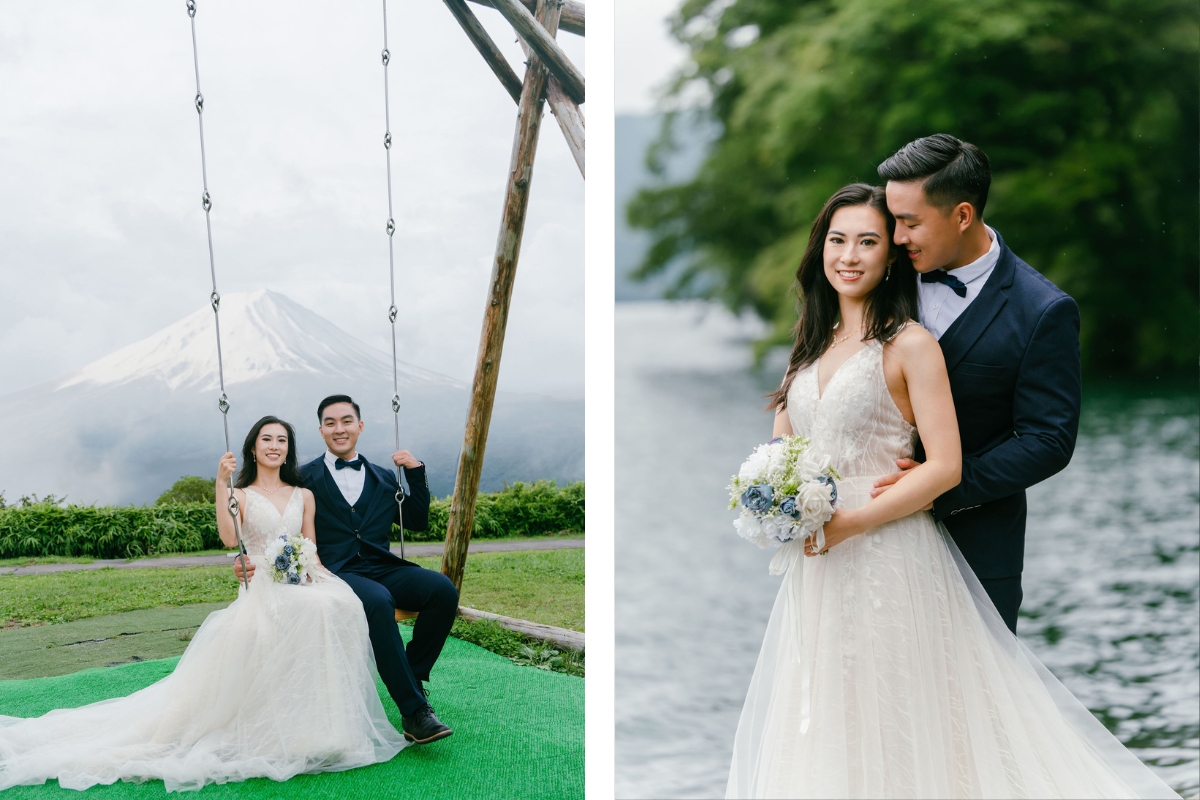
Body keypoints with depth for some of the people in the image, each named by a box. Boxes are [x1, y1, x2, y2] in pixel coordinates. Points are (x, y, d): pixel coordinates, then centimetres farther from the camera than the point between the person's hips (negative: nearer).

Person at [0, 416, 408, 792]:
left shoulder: (304, 496, 20)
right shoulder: (240, 495, 13)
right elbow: (229, 537, -8)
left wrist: (313, 568, -7)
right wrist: (221, 484, -12)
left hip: (302, 584, 2)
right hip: (260, 587, -2)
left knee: (335, 604, -33)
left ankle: (316, 724, -24)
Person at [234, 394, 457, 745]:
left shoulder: (383, 479, 22)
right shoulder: (305, 478, 10)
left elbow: (418, 522, 19)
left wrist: (416, 473, 9)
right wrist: (252, 560, -14)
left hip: (383, 570, 4)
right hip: (336, 575, -4)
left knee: (442, 589, -26)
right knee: (378, 602, -38)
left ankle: (413, 676, -8)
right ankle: (414, 712, -35)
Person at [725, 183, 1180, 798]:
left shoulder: (910, 345, -8)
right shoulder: (813, 343, 12)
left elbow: (945, 467, -14)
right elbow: (782, 444, 17)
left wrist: (849, 522, -18)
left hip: (888, 557, -6)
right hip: (815, 564, 6)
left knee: (892, 731, 2)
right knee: (826, 727, 14)